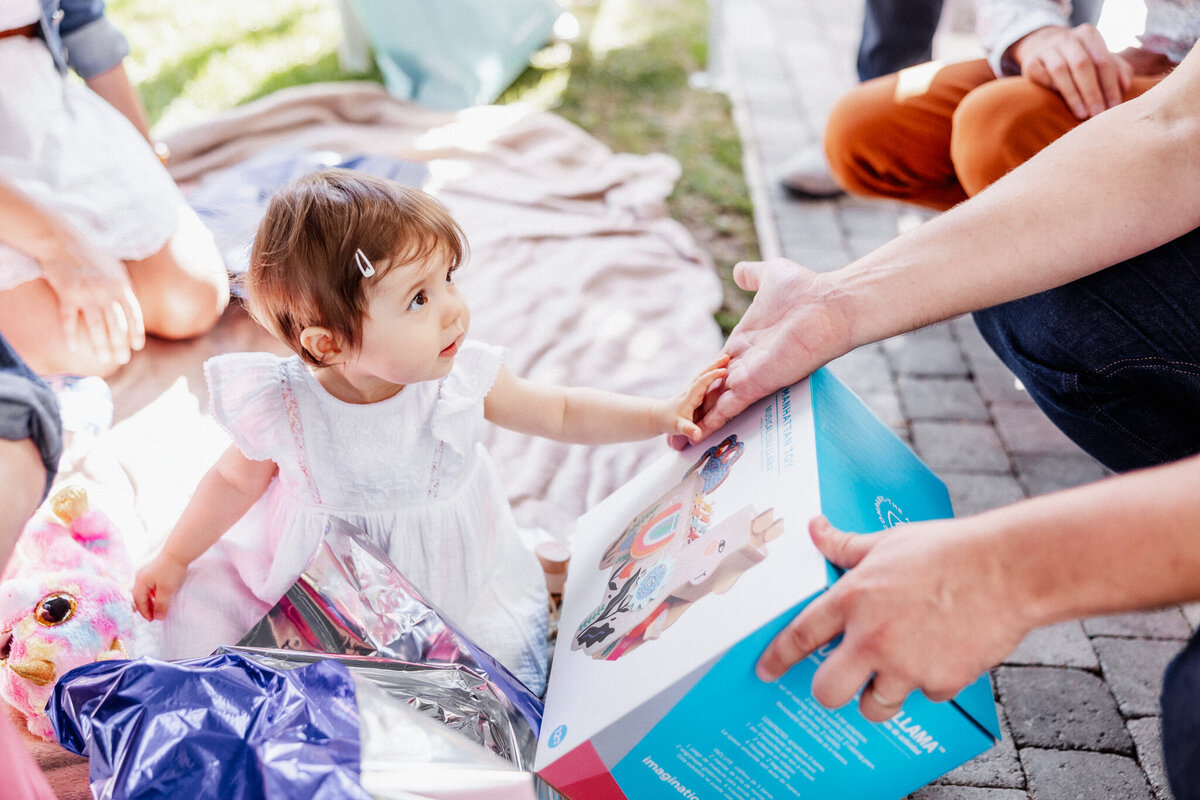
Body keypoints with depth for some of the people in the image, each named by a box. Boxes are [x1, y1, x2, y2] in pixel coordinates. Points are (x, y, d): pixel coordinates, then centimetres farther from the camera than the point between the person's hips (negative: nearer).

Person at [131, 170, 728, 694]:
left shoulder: (462, 378, -21)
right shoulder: (282, 410, -25)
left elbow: (559, 412, -4)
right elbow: (236, 479, -2)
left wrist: (665, 414, -12)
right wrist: (173, 560, 6)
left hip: (461, 578, 0)